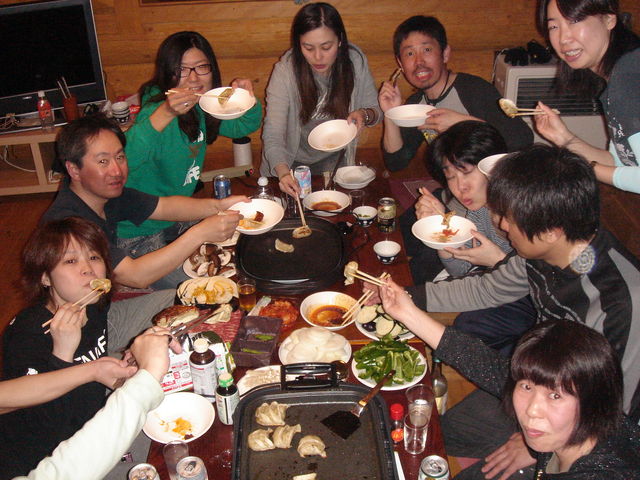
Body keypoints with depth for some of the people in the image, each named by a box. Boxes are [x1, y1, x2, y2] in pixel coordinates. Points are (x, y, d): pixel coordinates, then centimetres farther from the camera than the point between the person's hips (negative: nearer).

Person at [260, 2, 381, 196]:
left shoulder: (355, 60, -14)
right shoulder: (285, 70, -21)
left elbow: (375, 109, 1)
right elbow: (272, 135, -24)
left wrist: (364, 115, -24)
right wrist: (283, 172, -43)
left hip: (334, 160, 1)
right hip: (292, 163, -1)